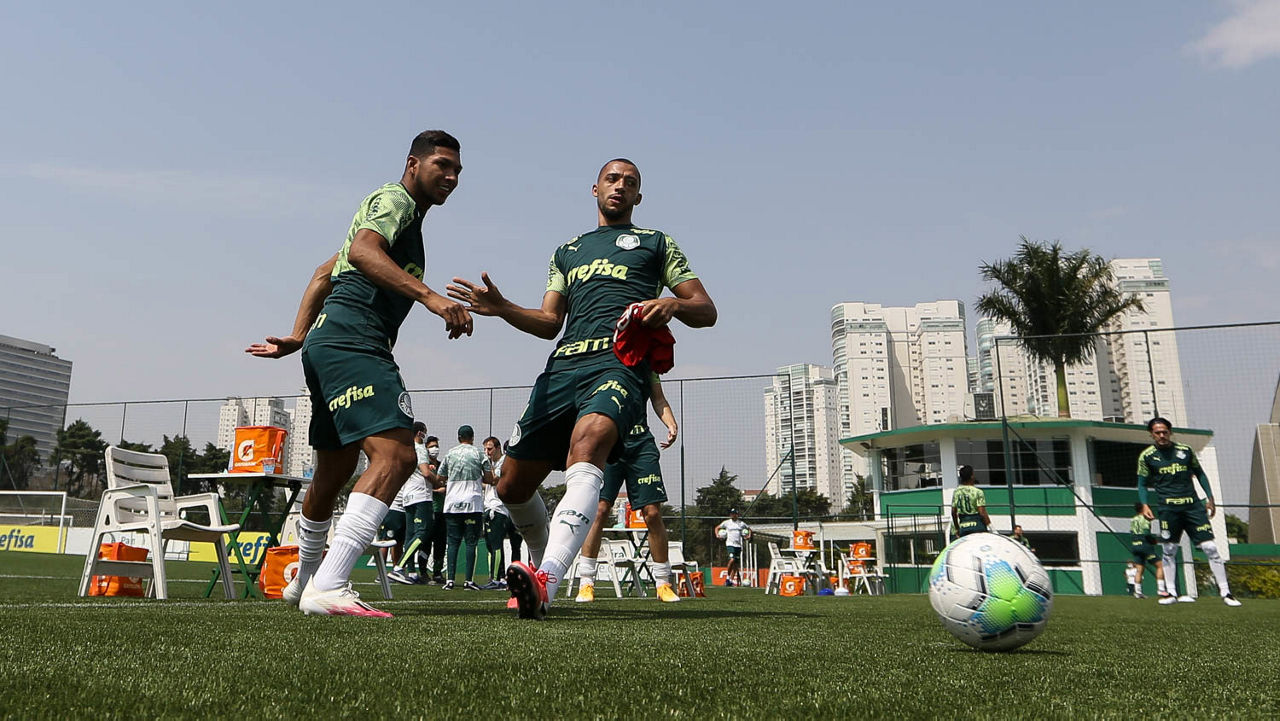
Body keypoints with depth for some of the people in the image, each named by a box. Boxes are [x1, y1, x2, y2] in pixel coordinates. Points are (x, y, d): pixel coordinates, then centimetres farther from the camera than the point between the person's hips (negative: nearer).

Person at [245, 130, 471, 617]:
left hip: (327, 343, 11)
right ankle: (327, 588, -29)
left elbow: (325, 272, 30)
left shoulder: (404, 216, 29)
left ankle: (304, 582, 37)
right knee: (395, 454, -23)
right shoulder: (394, 200, -1)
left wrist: (298, 336, 22)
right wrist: (429, 296, -32)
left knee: (334, 472, 20)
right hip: (351, 342, -11)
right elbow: (362, 251, -23)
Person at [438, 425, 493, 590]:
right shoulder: (479, 454, 1)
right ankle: (469, 581, -2)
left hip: (452, 504, 2)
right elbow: (489, 479, 1)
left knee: (453, 542, 7)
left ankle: (449, 580, 2)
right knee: (470, 543, 1)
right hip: (473, 503, -2)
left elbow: (440, 478, 14)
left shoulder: (450, 454, 7)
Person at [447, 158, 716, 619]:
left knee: (586, 445, -35)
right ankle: (542, 561, 34)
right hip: (563, 367, 5)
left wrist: (673, 305, -7)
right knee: (512, 487, 5)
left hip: (621, 361, -5)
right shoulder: (567, 251, 31)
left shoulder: (656, 243, 22)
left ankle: (545, 582, -48)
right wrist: (501, 308, 5)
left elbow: (706, 311, 15)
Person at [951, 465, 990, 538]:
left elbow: (953, 512, 10)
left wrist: (957, 529, 20)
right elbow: (982, 513, -13)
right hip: (977, 525, -4)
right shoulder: (978, 492, -8)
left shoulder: (956, 492, 6)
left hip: (963, 525, 5)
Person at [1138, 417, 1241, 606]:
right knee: (1169, 551, 2)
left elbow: (1199, 473, 18)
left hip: (1192, 504, 1)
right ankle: (1171, 593, 12)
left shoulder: (1185, 450, 8)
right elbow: (1142, 484, 8)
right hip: (1167, 507, -1)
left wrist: (1210, 498, 11)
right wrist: (1144, 505, -5)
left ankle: (1225, 592, 5)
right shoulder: (1146, 456, 3)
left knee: (1210, 547, -3)